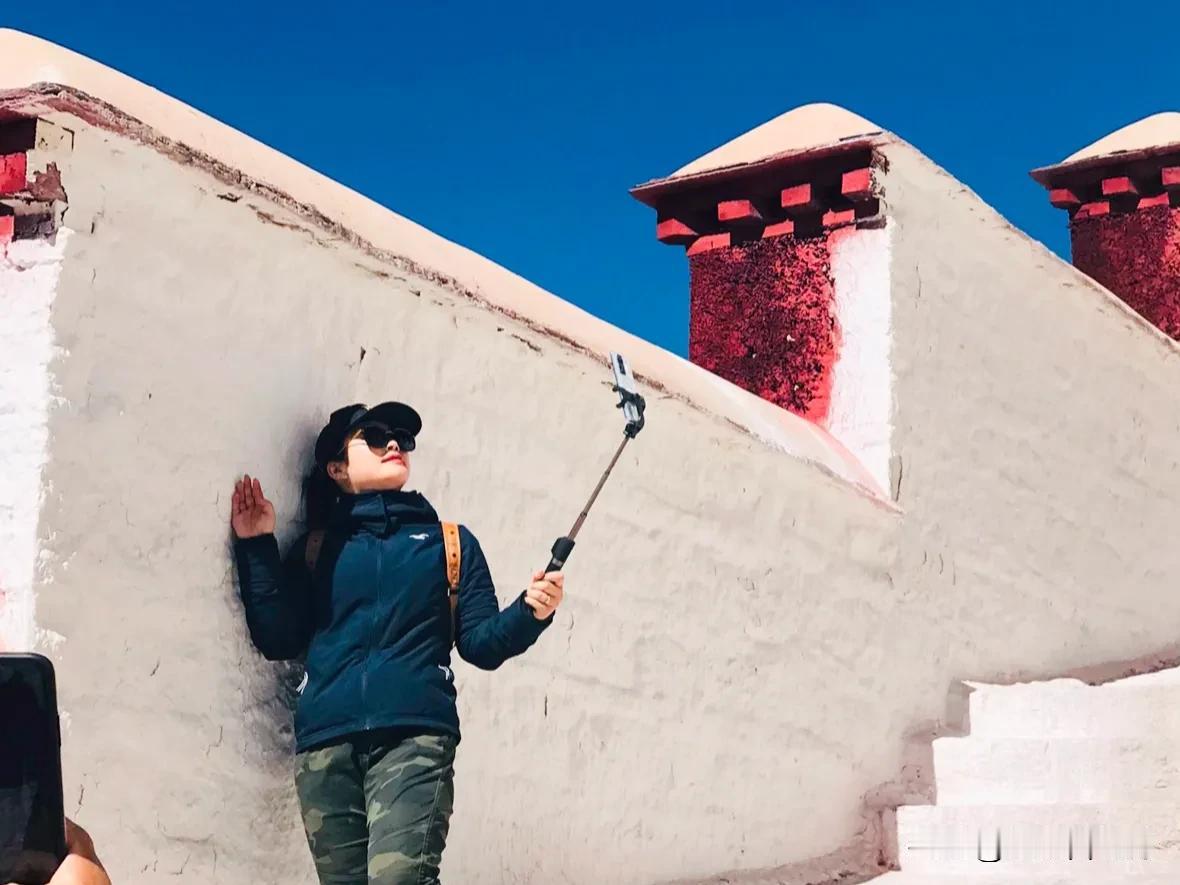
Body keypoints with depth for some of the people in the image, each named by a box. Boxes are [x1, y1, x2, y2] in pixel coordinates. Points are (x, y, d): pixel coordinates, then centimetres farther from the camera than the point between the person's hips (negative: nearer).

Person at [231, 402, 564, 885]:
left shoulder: (450, 542, 21)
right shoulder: (316, 548, 21)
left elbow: (481, 643, 11)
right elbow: (278, 640, 10)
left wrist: (529, 613, -9)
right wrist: (258, 547, 6)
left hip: (414, 736, -2)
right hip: (325, 742, 2)